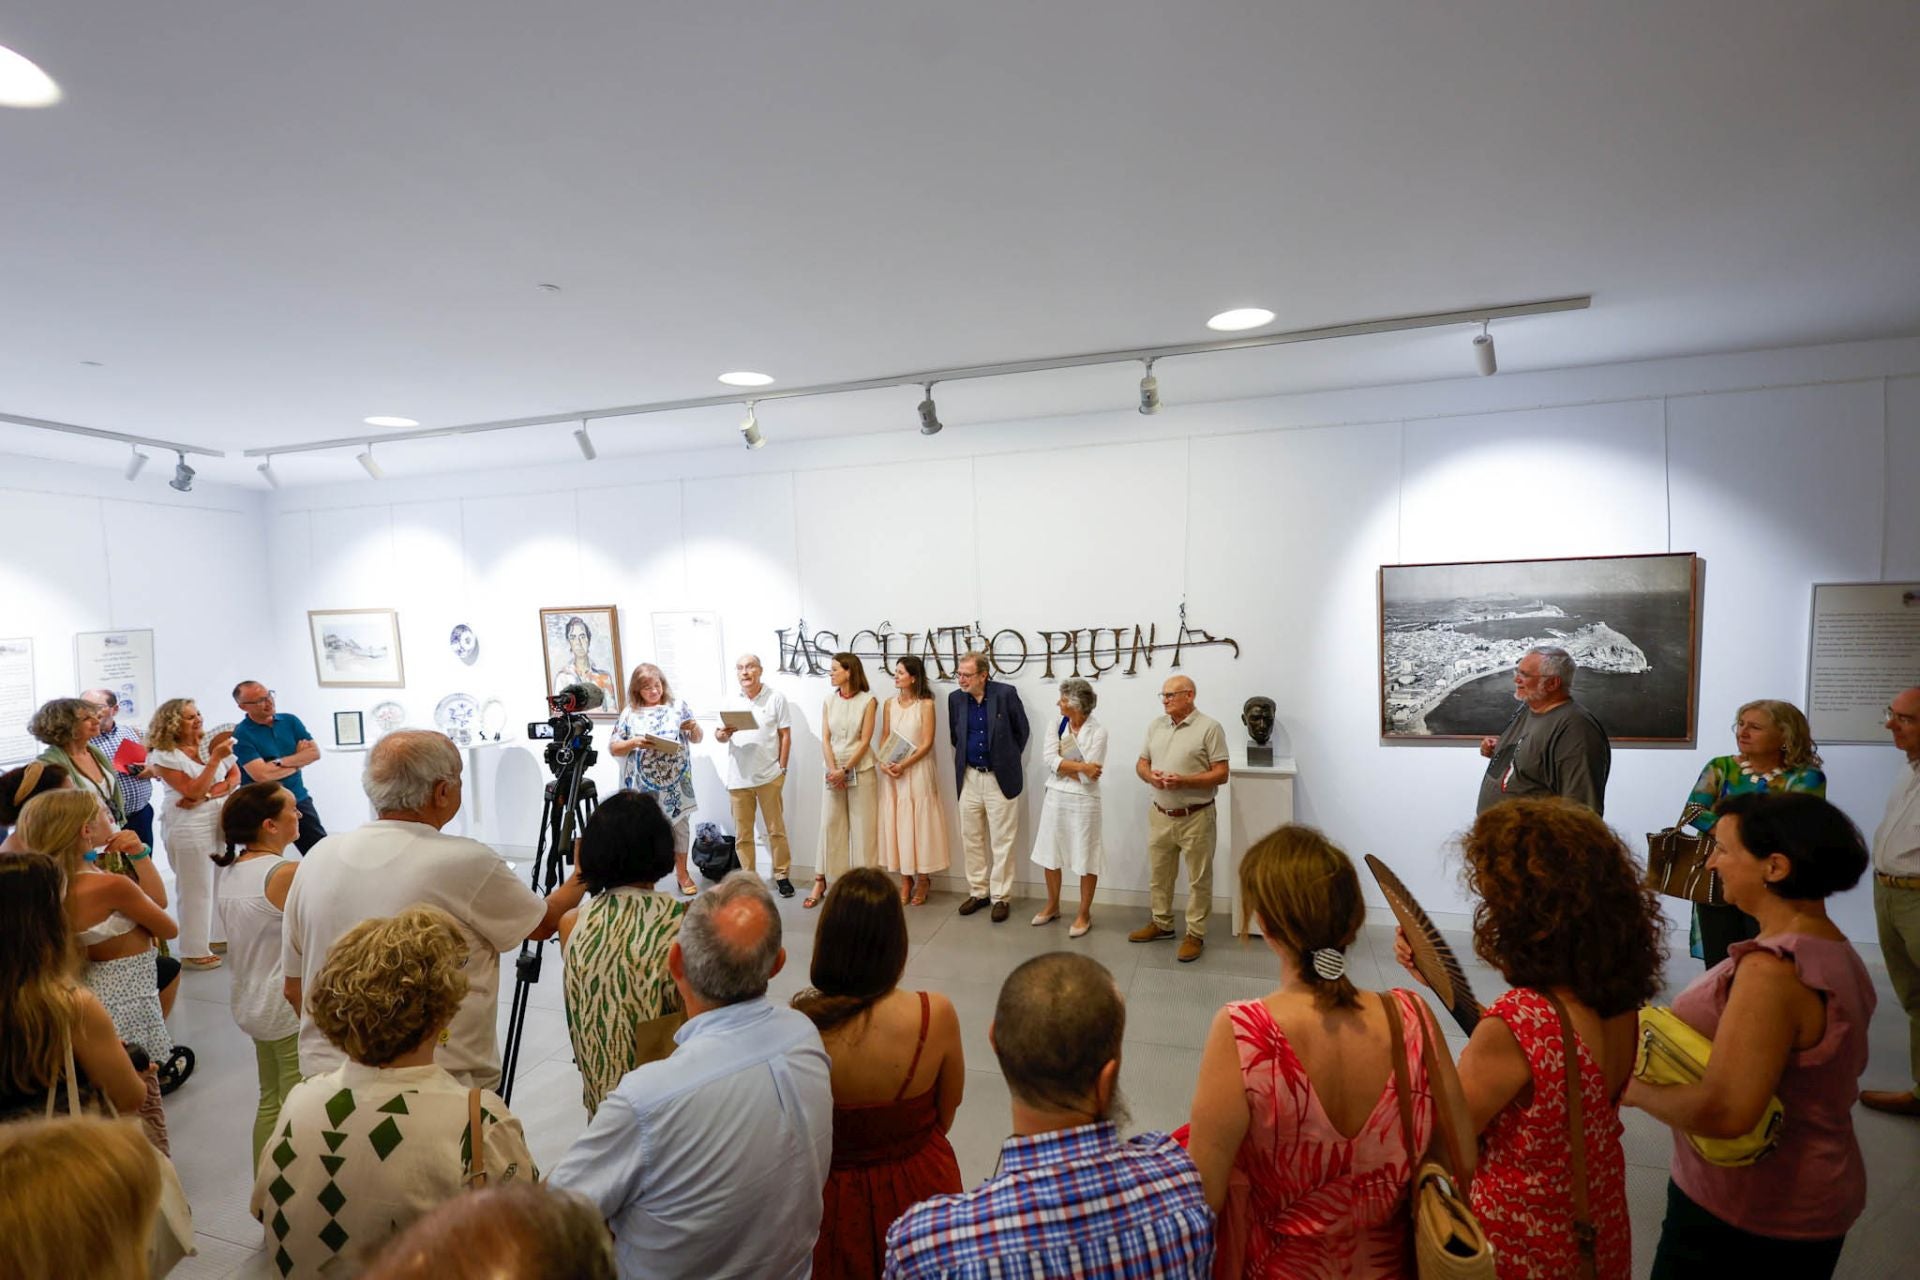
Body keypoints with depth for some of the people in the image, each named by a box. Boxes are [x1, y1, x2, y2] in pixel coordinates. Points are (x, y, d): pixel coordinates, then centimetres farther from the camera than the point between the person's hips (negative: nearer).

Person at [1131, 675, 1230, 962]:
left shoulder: (1209, 728, -10)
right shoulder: (1155, 725, 8)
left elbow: (1221, 774, -13)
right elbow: (1141, 763, 12)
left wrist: (1183, 781, -24)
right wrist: (1150, 776, -11)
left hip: (1196, 817, -6)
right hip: (1160, 816, 6)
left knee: (1198, 879, 5)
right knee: (1158, 874, 16)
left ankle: (1195, 934, 17)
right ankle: (1161, 923, 33)